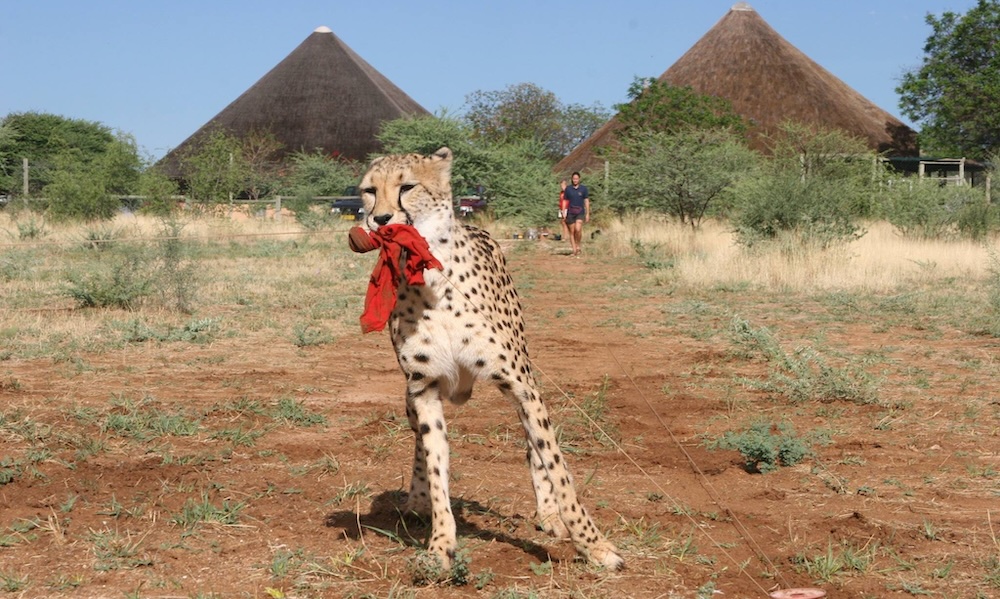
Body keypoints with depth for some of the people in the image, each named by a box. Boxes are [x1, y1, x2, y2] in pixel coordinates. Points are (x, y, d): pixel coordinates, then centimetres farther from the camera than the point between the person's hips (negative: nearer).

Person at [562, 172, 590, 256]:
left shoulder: (584, 189, 3)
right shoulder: (568, 189, 5)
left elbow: (587, 202, 5)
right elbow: (565, 202, 10)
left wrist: (587, 214, 1)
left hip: (580, 213, -2)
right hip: (570, 213, 2)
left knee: (578, 229, -21)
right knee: (572, 232, 1)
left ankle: (578, 245, 0)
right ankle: (574, 250, 7)